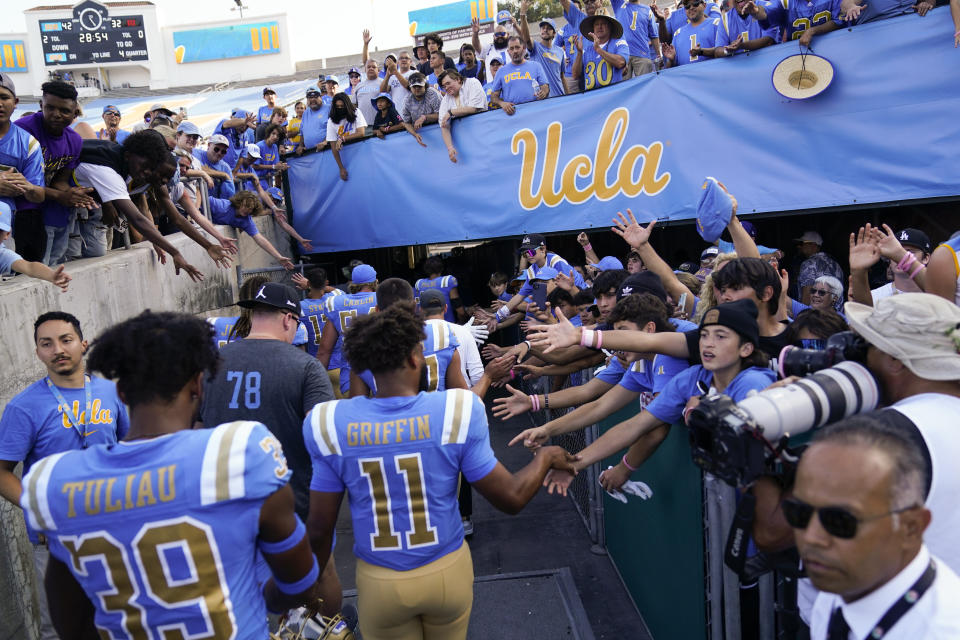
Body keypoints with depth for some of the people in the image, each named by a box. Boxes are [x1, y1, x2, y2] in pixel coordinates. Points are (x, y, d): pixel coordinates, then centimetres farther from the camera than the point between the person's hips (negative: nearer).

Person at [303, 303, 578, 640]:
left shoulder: (332, 425, -16)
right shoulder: (455, 412, -19)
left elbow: (319, 527, -7)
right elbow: (512, 498, -12)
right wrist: (545, 457, 7)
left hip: (379, 582, 0)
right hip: (448, 571, 0)